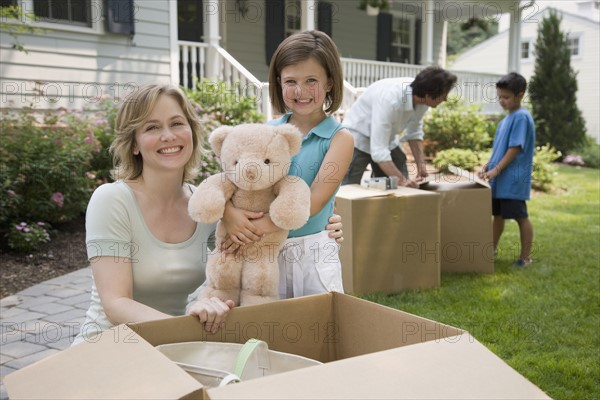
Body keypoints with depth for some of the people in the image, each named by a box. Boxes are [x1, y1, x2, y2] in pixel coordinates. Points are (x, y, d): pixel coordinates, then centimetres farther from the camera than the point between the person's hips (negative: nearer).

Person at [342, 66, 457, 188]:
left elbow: (415, 132, 1)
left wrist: (421, 164, -9)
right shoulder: (390, 100, -37)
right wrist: (401, 180, -39)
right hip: (357, 139, -7)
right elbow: (378, 150, -37)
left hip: (386, 138, 7)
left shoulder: (421, 98, -16)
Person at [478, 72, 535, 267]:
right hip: (499, 179, 9)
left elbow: (515, 149, -18)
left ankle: (526, 257, 9)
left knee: (521, 217, 1)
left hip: (513, 179, -9)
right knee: (498, 214, 17)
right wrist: (486, 167, 8)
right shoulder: (506, 119, 13)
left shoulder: (522, 117, -14)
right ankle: (492, 249, 29)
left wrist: (496, 170, -19)